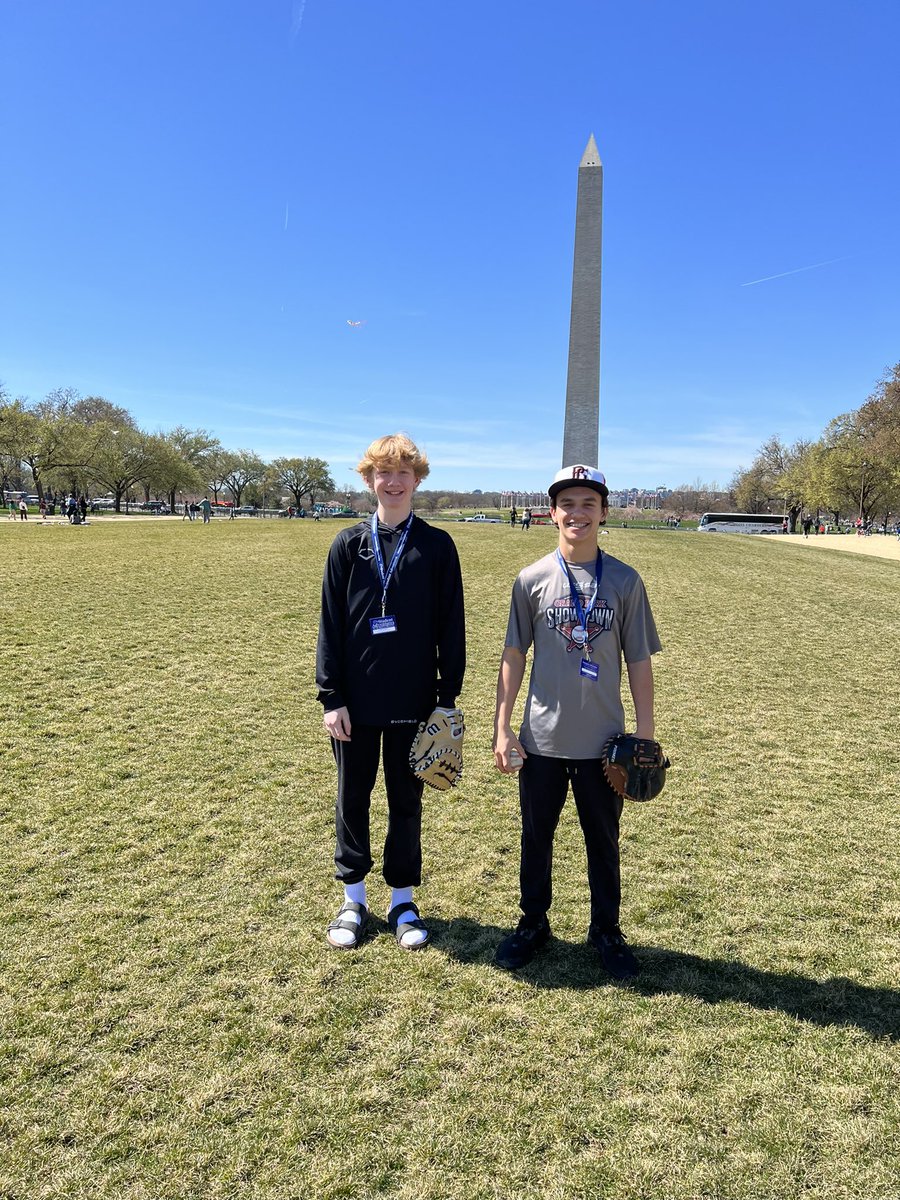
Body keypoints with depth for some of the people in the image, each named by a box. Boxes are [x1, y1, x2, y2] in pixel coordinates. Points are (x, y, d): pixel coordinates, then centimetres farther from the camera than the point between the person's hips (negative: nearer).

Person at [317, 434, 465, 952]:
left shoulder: (437, 546, -1)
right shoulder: (349, 544, 1)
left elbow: (451, 627, -1)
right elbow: (331, 624, 0)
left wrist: (448, 696, -3)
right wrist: (331, 697, -4)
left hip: (413, 702, -1)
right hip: (356, 700, 1)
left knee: (407, 801, 12)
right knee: (353, 798, 13)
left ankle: (403, 900, 29)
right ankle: (354, 899, 30)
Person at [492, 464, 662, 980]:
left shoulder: (625, 581, -3)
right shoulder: (532, 579, -2)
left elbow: (639, 662, 0)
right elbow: (514, 656, 1)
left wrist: (646, 736, -2)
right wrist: (502, 728, -3)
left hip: (603, 740, 0)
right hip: (541, 739, 1)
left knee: (604, 839, 15)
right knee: (536, 836, 15)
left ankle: (606, 929, 35)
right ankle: (534, 924, 34)